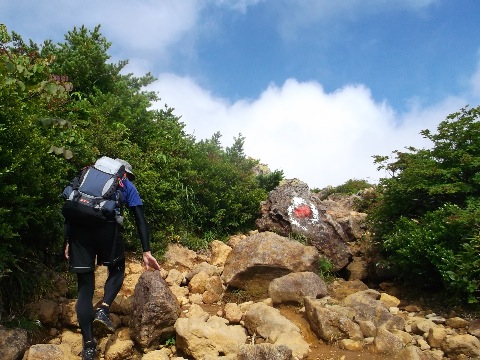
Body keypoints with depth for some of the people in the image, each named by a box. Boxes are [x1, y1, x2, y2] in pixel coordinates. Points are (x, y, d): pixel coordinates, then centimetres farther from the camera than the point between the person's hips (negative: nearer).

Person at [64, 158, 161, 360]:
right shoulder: (126, 185, 22)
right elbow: (140, 220, 13)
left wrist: (68, 241, 19)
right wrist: (146, 252, 10)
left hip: (78, 227, 3)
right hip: (106, 226, -3)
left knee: (85, 287, 10)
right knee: (117, 270, 24)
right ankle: (103, 311, 1)